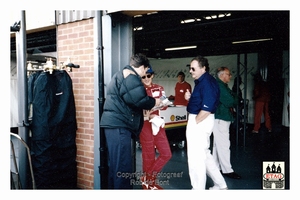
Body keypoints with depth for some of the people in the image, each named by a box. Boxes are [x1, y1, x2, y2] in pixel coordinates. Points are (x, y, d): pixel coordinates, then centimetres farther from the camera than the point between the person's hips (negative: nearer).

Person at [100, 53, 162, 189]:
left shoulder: (121, 75, 23)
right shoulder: (131, 77, -9)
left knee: (116, 163, 16)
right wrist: (154, 102, 0)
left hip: (114, 123, 11)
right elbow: (140, 100, -19)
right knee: (123, 165, -6)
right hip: (119, 124, -11)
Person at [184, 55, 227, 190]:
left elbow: (207, 108, -25)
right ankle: (220, 184, 31)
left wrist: (194, 122, -16)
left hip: (200, 121, -11)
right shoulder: (201, 81, 11)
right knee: (205, 154, 20)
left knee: (196, 157, -1)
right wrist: (190, 98, 2)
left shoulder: (207, 82, -18)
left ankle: (198, 188, 13)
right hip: (198, 120, 11)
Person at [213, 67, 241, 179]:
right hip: (220, 119, -11)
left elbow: (235, 100, 16)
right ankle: (227, 170, 1)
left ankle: (216, 167, 25)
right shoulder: (219, 86, -16)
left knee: (217, 144, 15)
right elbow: (230, 102, -21)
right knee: (223, 145, -6)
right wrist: (234, 99, -1)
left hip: (221, 118, 11)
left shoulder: (223, 86, 18)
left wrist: (232, 100, -4)